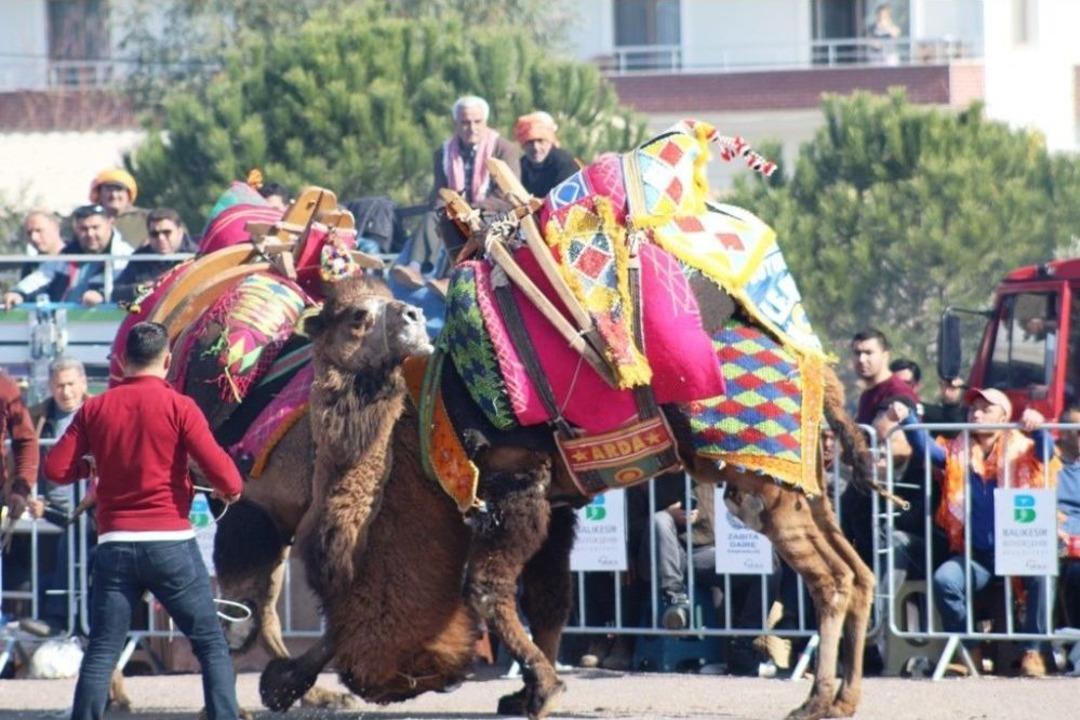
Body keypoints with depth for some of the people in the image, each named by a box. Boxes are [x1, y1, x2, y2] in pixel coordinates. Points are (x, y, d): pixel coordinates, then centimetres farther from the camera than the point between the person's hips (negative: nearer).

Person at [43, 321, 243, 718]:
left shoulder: (95, 408, 5)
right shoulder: (178, 407, -4)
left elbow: (56, 469, 2)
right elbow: (220, 471, -10)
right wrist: (230, 489, 12)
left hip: (115, 545, 3)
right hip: (171, 541, -3)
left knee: (101, 652, 4)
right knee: (211, 645, 6)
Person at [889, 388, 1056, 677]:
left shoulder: (1020, 449, 5)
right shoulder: (958, 453, 11)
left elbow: (1045, 451, -14)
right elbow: (926, 448, -4)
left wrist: (1037, 426, -37)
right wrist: (906, 418, -22)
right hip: (975, 555, 2)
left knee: (1040, 574, -33)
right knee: (944, 580, -27)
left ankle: (1032, 650, -16)